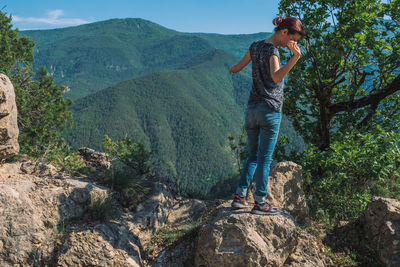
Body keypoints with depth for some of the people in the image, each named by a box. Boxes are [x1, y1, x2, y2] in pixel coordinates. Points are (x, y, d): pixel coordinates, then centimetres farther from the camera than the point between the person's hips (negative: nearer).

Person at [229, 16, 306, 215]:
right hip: (270, 110, -7)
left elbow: (238, 67, 21)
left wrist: (232, 70, 44)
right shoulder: (271, 50, -13)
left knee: (253, 156, 14)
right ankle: (260, 202, 6)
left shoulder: (255, 46, 9)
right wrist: (295, 57, -42)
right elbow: (276, 77, -31)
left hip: (251, 109, 7)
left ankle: (239, 196, 12)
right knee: (265, 158, 0)